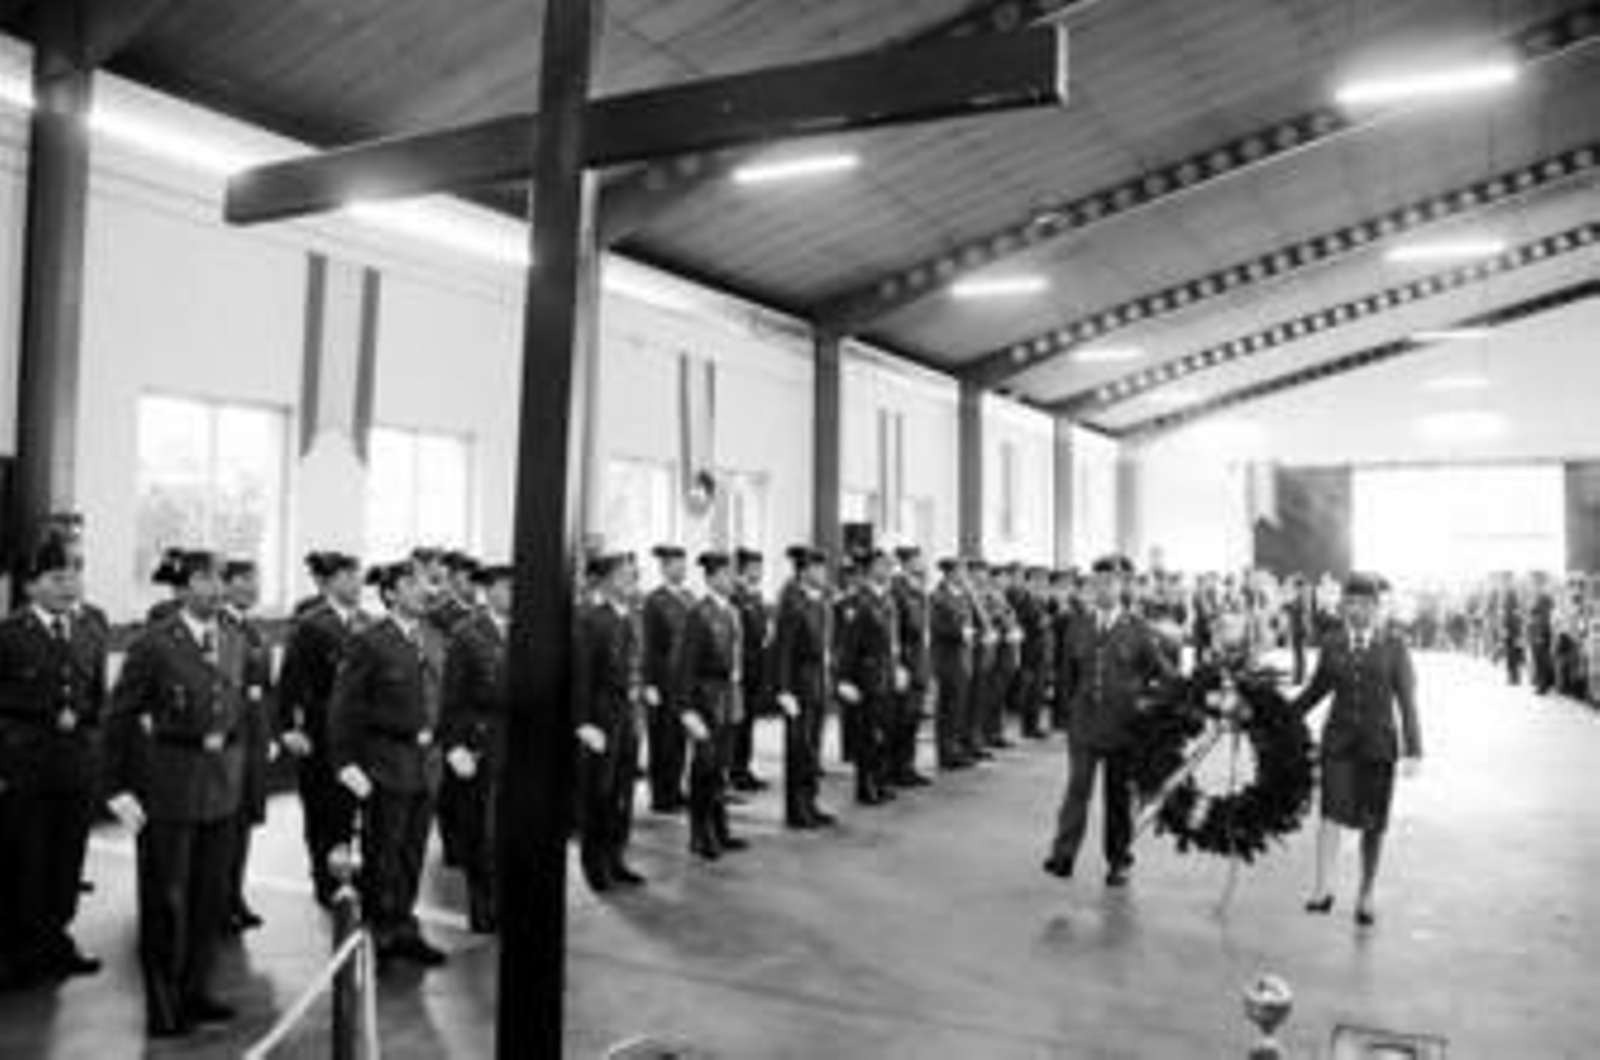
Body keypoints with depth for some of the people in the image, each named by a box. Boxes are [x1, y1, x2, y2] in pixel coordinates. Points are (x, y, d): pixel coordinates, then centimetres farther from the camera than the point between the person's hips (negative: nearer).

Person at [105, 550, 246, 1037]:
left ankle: (195, 992, 29)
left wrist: (233, 761, 11)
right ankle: (162, 1007, 20)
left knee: (213, 897, 13)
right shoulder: (154, 644, -11)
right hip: (168, 786, -5)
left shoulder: (235, 642, 6)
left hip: (222, 787, 5)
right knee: (165, 900, 6)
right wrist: (120, 789, -9)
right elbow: (119, 718, -8)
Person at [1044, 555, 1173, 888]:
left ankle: (1119, 861, 18)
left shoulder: (1137, 629, -2)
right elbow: (1068, 674, 15)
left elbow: (1162, 673, 2)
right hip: (1084, 725, 1)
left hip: (1123, 726, -1)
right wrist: (1076, 702, 11)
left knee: (1120, 794, 7)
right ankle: (1063, 854, -6)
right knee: (1077, 788, -5)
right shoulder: (1078, 628, 5)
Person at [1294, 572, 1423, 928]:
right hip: (1339, 738, 1)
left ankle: (1365, 898, 20)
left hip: (1378, 742, -1)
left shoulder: (1394, 645, -4)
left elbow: (1407, 700, -5)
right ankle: (1321, 890, -20)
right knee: (1332, 811, -15)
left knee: (1373, 823, 7)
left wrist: (1413, 750, -11)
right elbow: (1317, 689, 14)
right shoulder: (1331, 643, 2)